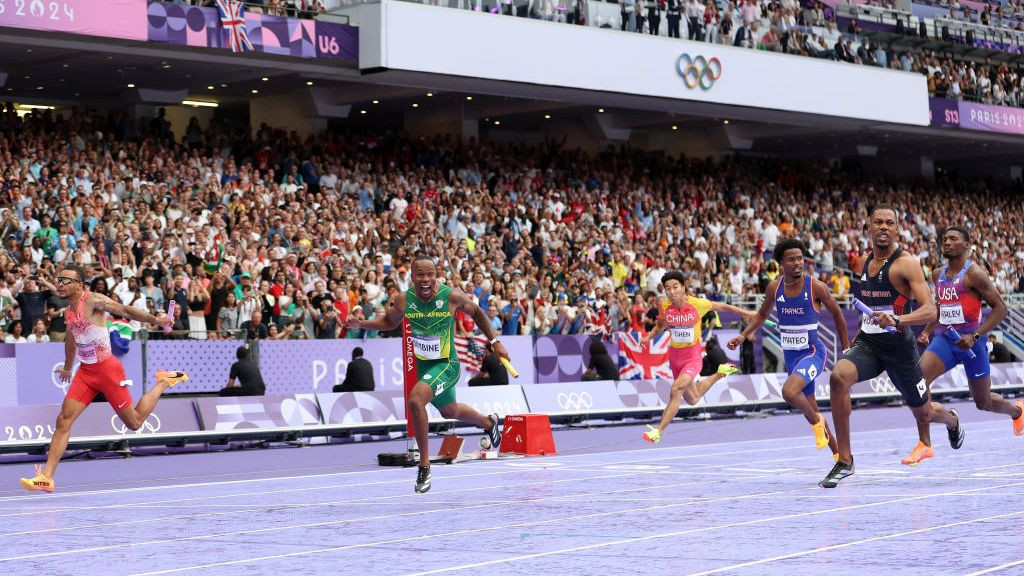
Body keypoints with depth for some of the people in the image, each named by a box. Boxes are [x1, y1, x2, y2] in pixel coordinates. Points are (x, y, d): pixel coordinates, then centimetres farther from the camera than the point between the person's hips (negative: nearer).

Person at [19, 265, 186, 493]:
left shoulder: (93, 301, -13)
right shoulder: (69, 311, 10)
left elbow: (125, 310, -22)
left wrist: (154, 320, -37)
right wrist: (67, 368, 42)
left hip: (106, 369, -7)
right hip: (85, 371, 7)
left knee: (134, 423, 4)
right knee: (63, 420, -8)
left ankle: (163, 383, 26)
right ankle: (46, 477, -12)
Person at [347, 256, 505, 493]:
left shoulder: (452, 296, -19)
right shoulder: (403, 300, -10)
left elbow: (476, 312, 1)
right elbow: (389, 322, 11)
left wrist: (495, 341, 3)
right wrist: (362, 324, -6)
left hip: (446, 364, -6)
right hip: (423, 364, 6)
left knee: (415, 400, -28)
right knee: (449, 412, 27)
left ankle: (424, 465, -15)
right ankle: (488, 422, 60)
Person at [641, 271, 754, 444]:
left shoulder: (698, 304, -18)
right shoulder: (664, 307, -10)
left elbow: (721, 307, 0)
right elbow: (660, 326, 11)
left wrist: (746, 313, 7)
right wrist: (648, 337, -9)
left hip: (693, 356, -5)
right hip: (675, 355, 5)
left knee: (676, 389, -26)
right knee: (692, 400, 20)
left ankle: (658, 432, -24)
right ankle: (720, 374, 47)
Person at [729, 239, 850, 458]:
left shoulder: (816, 287, -12)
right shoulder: (774, 288, 0)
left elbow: (837, 315, 1)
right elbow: (762, 314, 18)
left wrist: (847, 350, 5)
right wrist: (743, 336, 6)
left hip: (813, 351, -5)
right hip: (790, 355, 6)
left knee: (789, 391, -31)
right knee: (810, 410, 12)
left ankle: (817, 422, -3)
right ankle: (838, 452, 27)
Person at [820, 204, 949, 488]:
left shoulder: (906, 263, -13)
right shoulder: (867, 261, 8)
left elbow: (929, 310, -22)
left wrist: (897, 320, -39)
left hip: (899, 347, -4)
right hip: (867, 343, 4)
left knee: (923, 413, 13)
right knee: (838, 377, -28)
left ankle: (952, 420, 55)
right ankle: (845, 460, -20)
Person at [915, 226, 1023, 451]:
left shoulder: (974, 274, -13)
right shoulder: (938, 275, 8)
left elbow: (1000, 308, -13)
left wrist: (975, 336, -22)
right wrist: (927, 332, 9)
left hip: (971, 341, -5)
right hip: (945, 338, 5)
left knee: (984, 402, 10)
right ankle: (925, 444, -13)